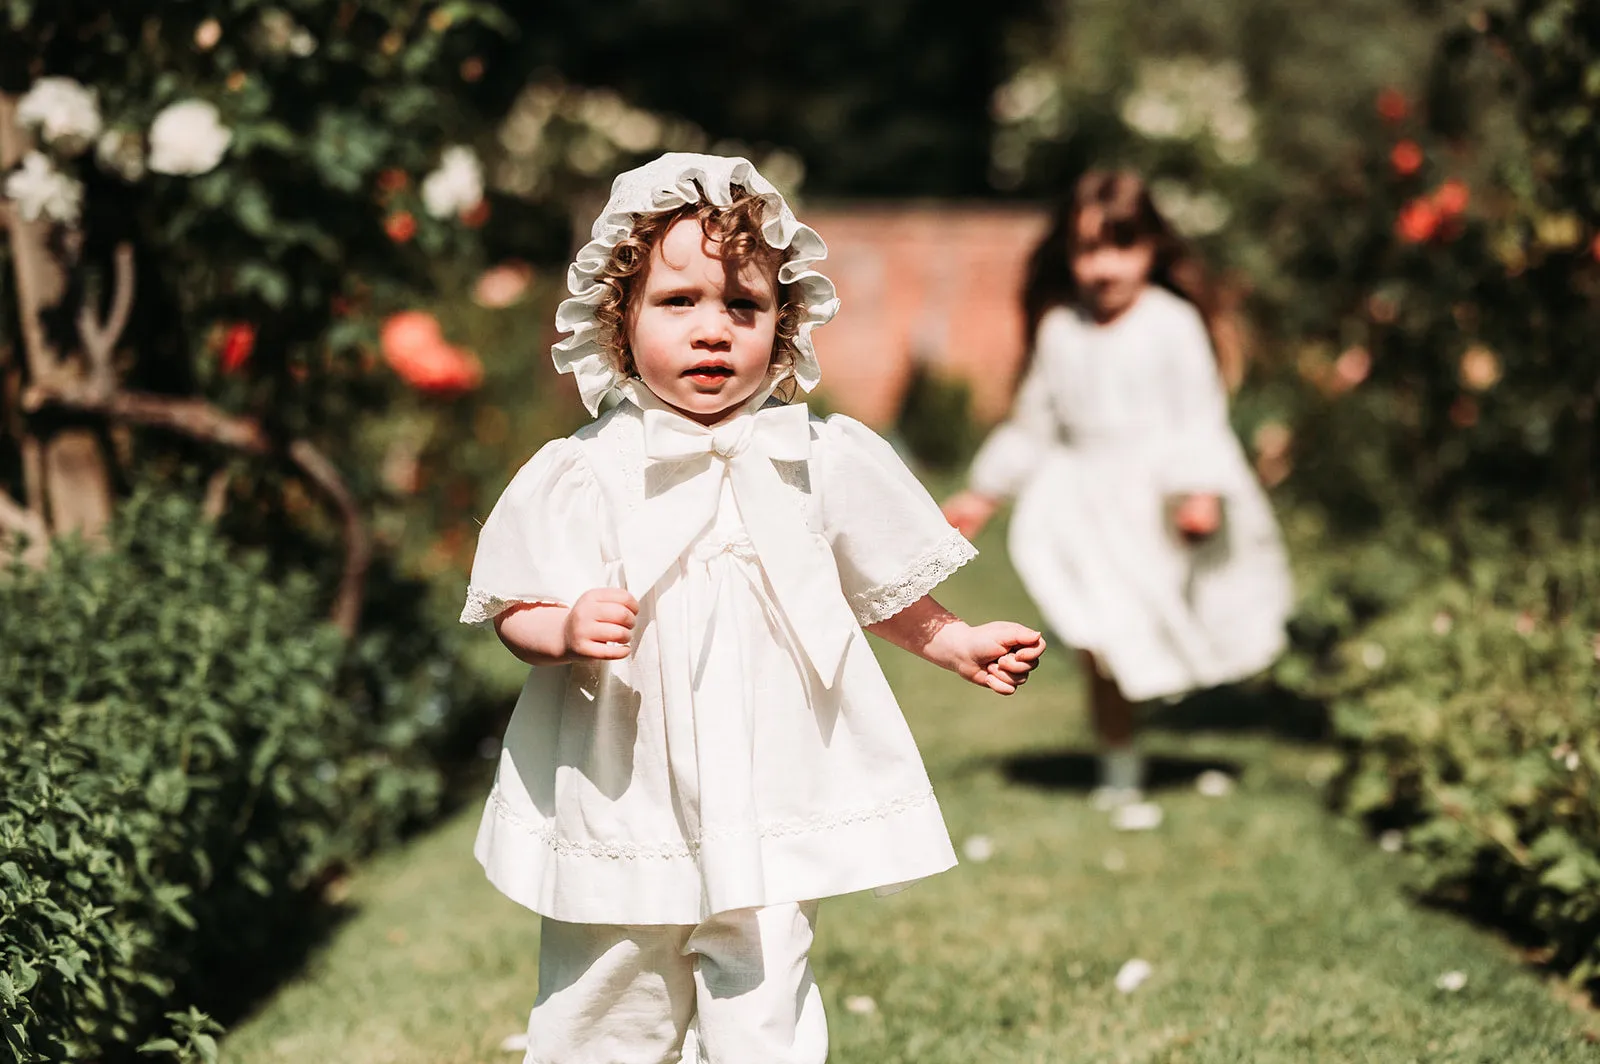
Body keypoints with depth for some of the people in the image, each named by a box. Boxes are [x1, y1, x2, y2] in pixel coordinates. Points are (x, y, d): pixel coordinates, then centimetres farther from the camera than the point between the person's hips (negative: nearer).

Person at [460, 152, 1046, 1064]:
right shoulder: (580, 474, -6)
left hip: (769, 817, 0)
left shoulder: (823, 460, 1)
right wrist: (569, 632, -24)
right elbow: (518, 613, -5)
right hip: (620, 811, 0)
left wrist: (959, 644, 15)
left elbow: (880, 589, 16)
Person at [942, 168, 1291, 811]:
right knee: (1098, 648, 0)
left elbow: (1199, 416, -8)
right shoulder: (1059, 331, 5)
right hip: (1088, 504, 3)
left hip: (1159, 503, -3)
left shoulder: (1174, 324, -7)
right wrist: (984, 495, 20)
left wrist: (1200, 492, -21)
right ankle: (1119, 770, 13)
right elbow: (1033, 422, 15)